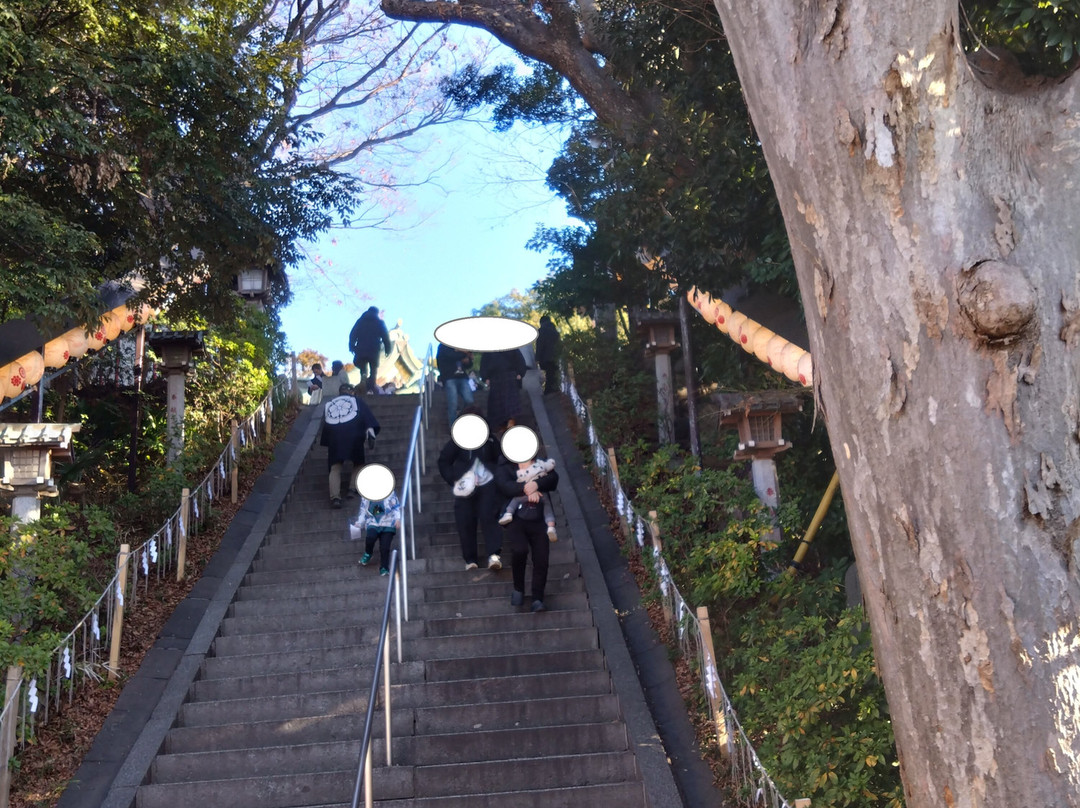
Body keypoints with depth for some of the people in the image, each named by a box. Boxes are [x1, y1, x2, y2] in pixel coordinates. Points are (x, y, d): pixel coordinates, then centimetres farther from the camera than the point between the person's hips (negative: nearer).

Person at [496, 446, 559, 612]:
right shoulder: (505, 467, 8)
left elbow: (553, 478, -4)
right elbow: (503, 485, -12)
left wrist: (536, 484, -23)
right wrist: (527, 489, -27)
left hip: (538, 520, 2)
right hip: (516, 519, -2)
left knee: (542, 559, -10)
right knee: (519, 550, -25)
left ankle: (537, 599, 1)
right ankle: (518, 589, -2)